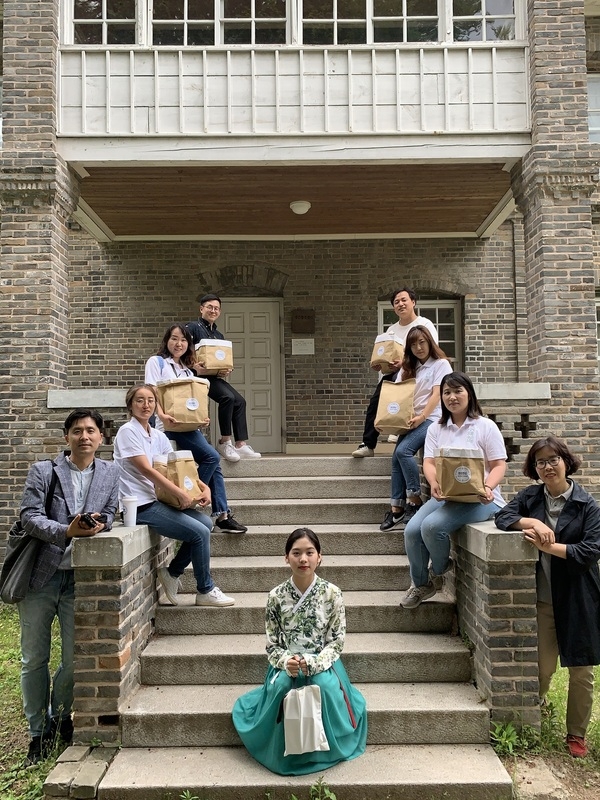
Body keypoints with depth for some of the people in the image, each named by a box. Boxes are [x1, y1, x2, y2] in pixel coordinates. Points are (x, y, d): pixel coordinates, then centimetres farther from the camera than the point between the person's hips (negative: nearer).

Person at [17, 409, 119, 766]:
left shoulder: (110, 473, 6)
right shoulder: (43, 471, -1)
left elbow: (109, 515, 8)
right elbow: (29, 517, -9)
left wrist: (98, 524, -15)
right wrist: (68, 531, -24)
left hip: (80, 578, 1)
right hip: (40, 576, -1)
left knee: (75, 660, 5)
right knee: (34, 659, 10)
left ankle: (60, 714, 34)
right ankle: (39, 730, 29)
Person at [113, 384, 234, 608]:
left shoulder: (158, 436, 12)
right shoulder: (127, 432, -10)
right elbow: (146, 470, -18)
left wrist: (204, 487, -5)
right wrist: (181, 494, -20)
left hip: (157, 500, 8)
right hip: (140, 506, -8)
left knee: (205, 523, -1)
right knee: (200, 533, -14)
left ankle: (172, 572, 12)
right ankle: (205, 591, 3)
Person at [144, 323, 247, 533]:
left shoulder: (188, 371, 24)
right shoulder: (156, 362, 4)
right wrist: (161, 414, -25)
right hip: (171, 426, -7)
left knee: (213, 462, -1)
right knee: (212, 457, -19)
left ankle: (223, 516, 2)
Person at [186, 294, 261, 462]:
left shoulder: (219, 335, 23)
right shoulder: (192, 327, 0)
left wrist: (226, 371, -1)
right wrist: (194, 367, -27)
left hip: (215, 376, 8)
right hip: (199, 376, -8)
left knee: (239, 401, -6)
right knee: (227, 397, -27)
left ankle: (241, 445, -5)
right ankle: (225, 442, -17)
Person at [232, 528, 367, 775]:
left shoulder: (332, 593, -9)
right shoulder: (276, 595, -6)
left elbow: (337, 641, -6)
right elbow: (272, 644, 0)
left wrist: (313, 662, -22)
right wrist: (286, 662, -21)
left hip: (322, 662, -1)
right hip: (287, 664, 1)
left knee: (325, 686, -31)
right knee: (280, 687, -29)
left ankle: (321, 750, -6)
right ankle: (287, 750, -5)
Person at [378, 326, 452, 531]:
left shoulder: (441, 364, 2)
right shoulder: (408, 368, 19)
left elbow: (437, 394, -9)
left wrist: (422, 416, -21)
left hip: (431, 418, -6)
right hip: (411, 420, 6)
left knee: (403, 451, -26)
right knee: (396, 458, -14)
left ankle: (415, 499, -14)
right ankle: (397, 508, -11)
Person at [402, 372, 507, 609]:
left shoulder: (485, 426, 1)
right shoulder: (436, 429, 12)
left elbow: (499, 465, -3)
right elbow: (429, 462, 1)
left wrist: (488, 487, -25)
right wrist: (434, 484, -23)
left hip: (479, 499, -4)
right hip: (445, 497, 5)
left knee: (432, 526, -29)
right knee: (412, 529, -20)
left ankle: (439, 570, 5)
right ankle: (421, 584, 7)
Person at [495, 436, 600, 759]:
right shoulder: (531, 497, 3)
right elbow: (503, 517, -5)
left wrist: (548, 546, -19)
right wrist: (533, 522, -21)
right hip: (543, 599, 2)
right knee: (544, 667, 8)